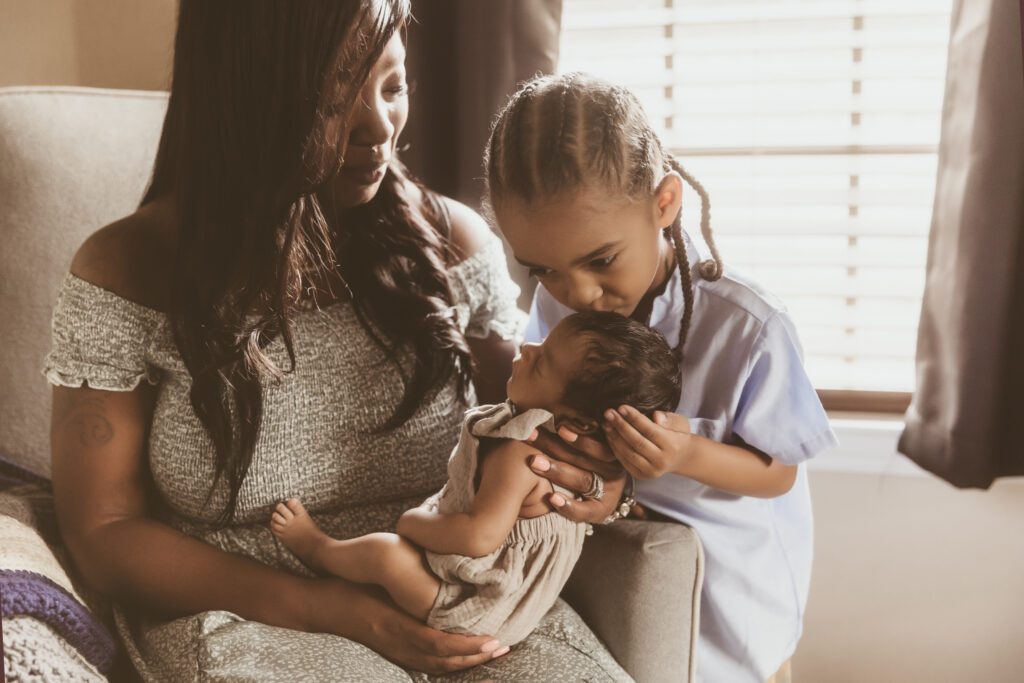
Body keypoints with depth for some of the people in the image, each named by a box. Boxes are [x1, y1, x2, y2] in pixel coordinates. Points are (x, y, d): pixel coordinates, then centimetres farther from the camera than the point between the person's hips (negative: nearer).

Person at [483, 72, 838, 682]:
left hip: (724, 570, -3)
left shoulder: (749, 329, -25)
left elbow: (778, 473, -13)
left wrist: (691, 455, -33)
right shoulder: (556, 302, -12)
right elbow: (542, 415, -6)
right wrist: (603, 486, -28)